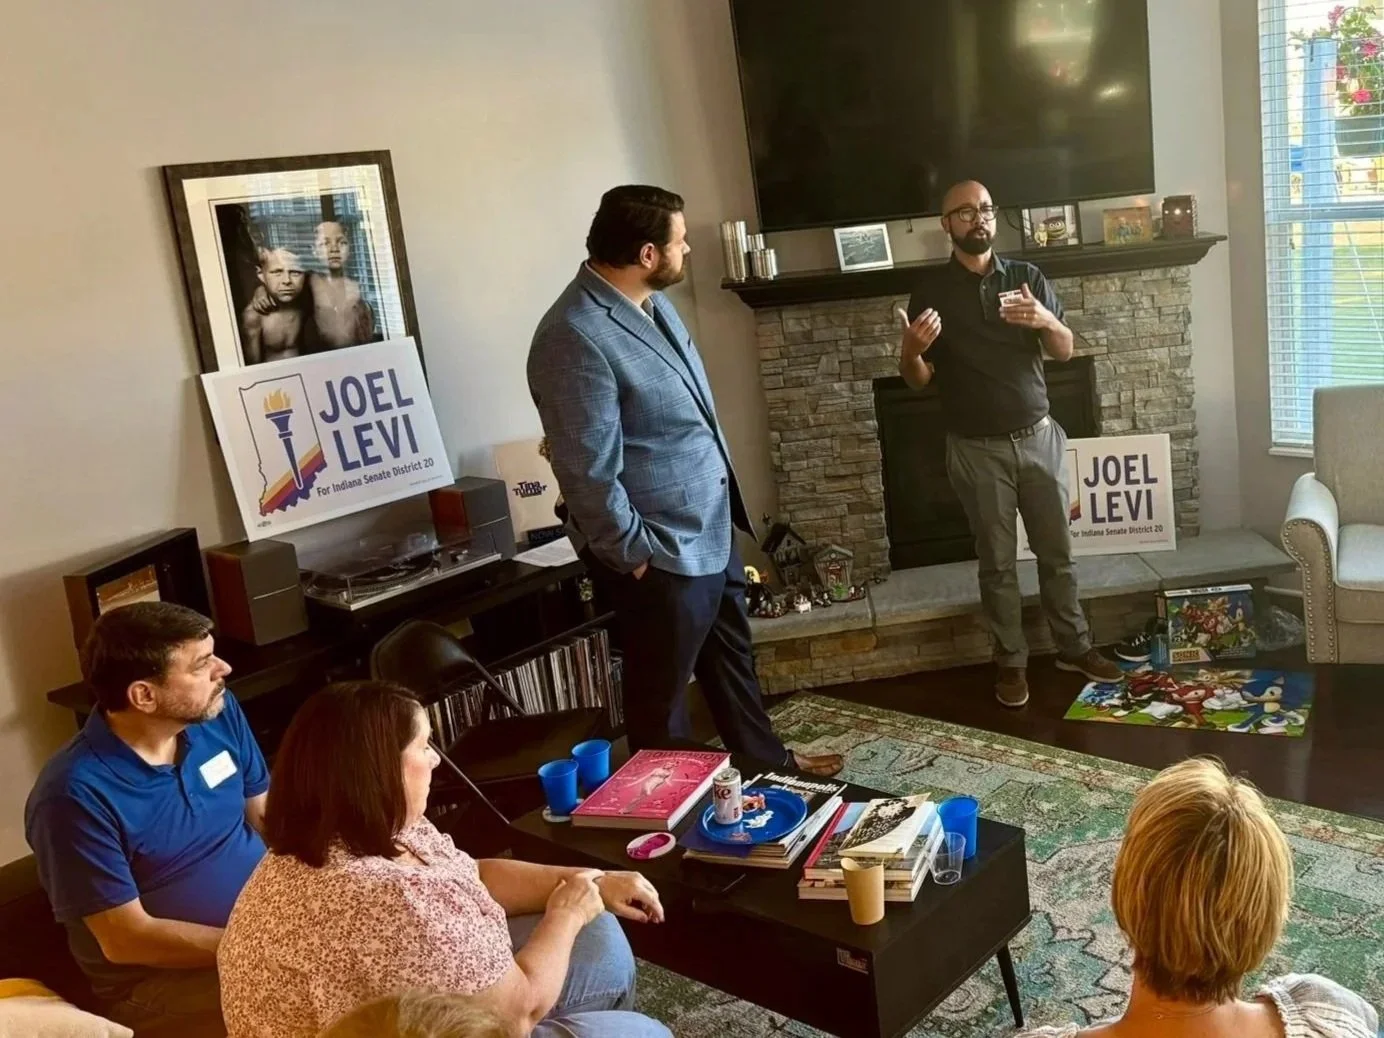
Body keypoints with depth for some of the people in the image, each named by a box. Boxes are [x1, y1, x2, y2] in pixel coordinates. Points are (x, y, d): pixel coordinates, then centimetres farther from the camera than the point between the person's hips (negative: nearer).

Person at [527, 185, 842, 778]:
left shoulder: (652, 302, 5)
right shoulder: (575, 338, -27)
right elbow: (588, 472, -26)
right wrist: (635, 554, -18)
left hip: (710, 528, 10)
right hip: (661, 551, -10)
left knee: (731, 655, 26)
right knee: (662, 688, 10)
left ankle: (767, 760, 46)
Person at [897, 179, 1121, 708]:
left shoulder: (1028, 277, 3)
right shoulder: (931, 290, -4)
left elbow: (1065, 352, 6)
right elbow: (918, 379, -3)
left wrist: (1046, 321, -16)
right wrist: (911, 349, -26)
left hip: (1039, 438, 2)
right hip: (977, 449, -2)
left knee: (1057, 551, 12)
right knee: (997, 561, 7)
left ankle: (1074, 646, 28)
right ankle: (1011, 661, 21)